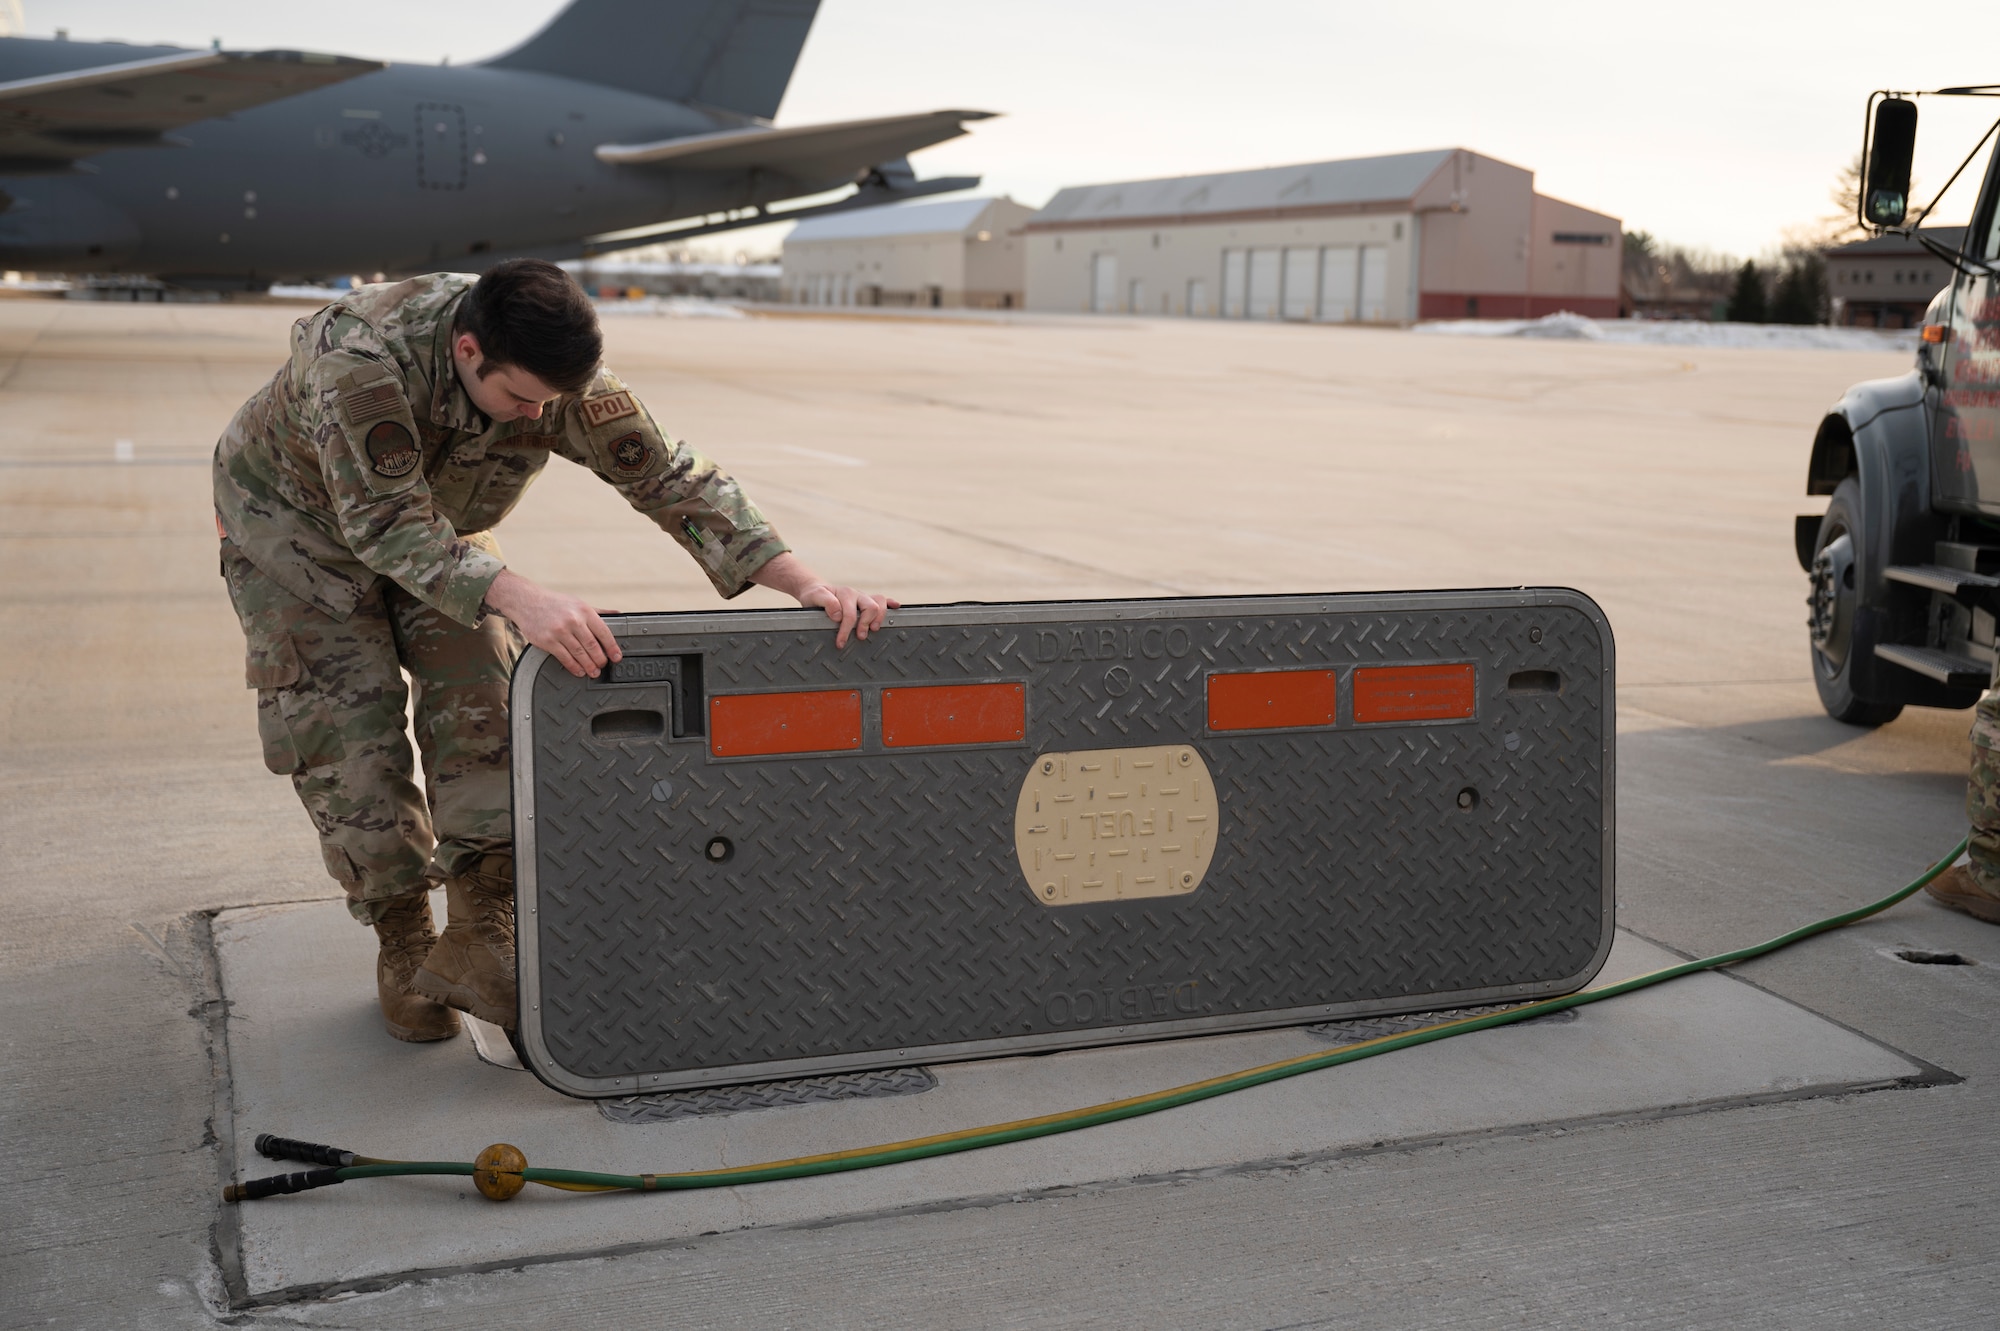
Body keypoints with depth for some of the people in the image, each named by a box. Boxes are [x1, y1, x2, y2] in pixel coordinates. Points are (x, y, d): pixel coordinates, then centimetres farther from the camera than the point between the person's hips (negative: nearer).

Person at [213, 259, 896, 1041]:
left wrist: (800, 582, -39)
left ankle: (480, 938, -11)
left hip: (437, 525, 4)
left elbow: (673, 480, -27)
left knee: (480, 694, -13)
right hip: (295, 517, -4)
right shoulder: (360, 360, -42)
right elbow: (389, 525, -46)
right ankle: (403, 949, 3)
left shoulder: (562, 381, -28)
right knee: (347, 726, -10)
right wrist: (520, 599, -62)